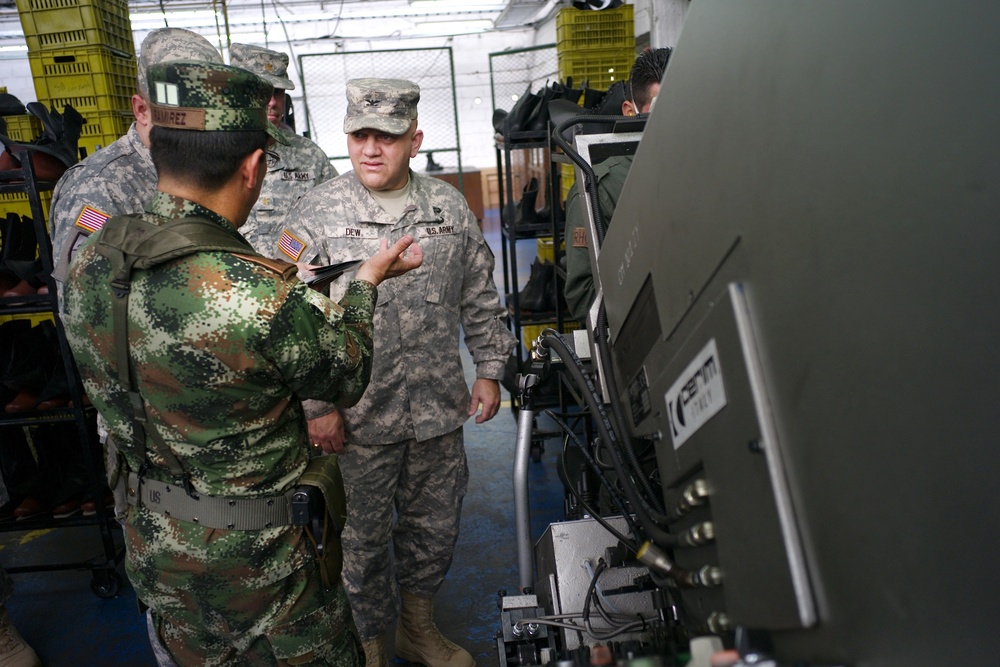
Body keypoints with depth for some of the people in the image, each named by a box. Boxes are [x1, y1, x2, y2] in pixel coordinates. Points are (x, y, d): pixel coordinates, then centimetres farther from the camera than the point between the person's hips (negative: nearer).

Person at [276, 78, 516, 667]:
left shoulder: (450, 207, 2)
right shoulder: (315, 215, -8)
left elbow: (481, 298, 10)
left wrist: (490, 369, 8)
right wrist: (316, 405, -10)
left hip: (440, 408, 4)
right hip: (357, 416, -3)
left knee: (435, 523, 19)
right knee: (362, 536, 12)